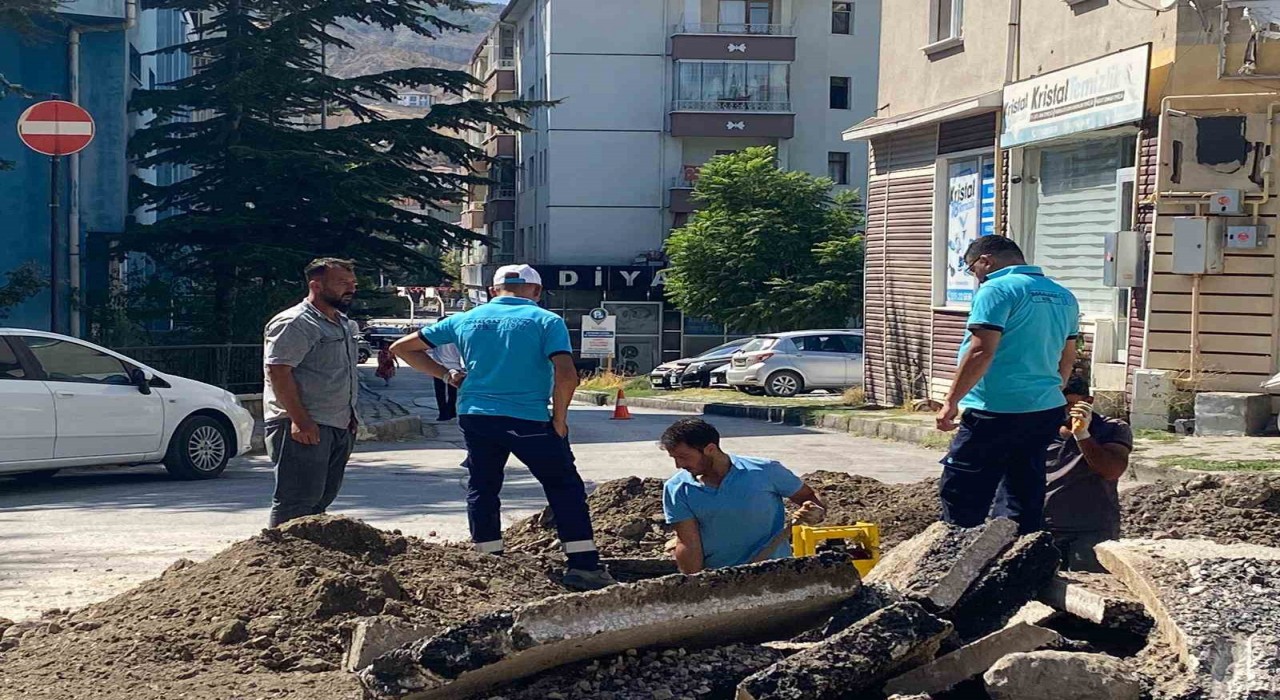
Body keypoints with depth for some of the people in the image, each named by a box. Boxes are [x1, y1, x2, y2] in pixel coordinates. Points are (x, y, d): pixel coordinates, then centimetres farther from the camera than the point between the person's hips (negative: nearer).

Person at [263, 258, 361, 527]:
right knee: (297, 502, -10)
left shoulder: (345, 324, 19)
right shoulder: (294, 323, -12)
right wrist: (300, 420, -24)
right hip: (304, 427, -9)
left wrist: (350, 418, 22)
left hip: (339, 426, 9)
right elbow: (278, 371, -20)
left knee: (322, 498, 12)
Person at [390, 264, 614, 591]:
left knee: (482, 489, 16)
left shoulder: (465, 320, 9)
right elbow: (566, 375, -16)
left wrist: (446, 374, 16)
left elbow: (402, 348, 15)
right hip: (530, 420, -3)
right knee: (565, 488, 7)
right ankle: (584, 567, 3)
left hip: (475, 416, 3)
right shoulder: (546, 321, -2)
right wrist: (559, 419, -3)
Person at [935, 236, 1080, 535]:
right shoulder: (1063, 296, 15)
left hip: (996, 411, -8)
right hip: (1047, 412, 8)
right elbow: (1067, 360, 22)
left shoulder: (997, 289, -10)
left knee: (962, 498, -1)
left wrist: (951, 401, -14)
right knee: (1025, 500, 12)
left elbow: (981, 351, -18)